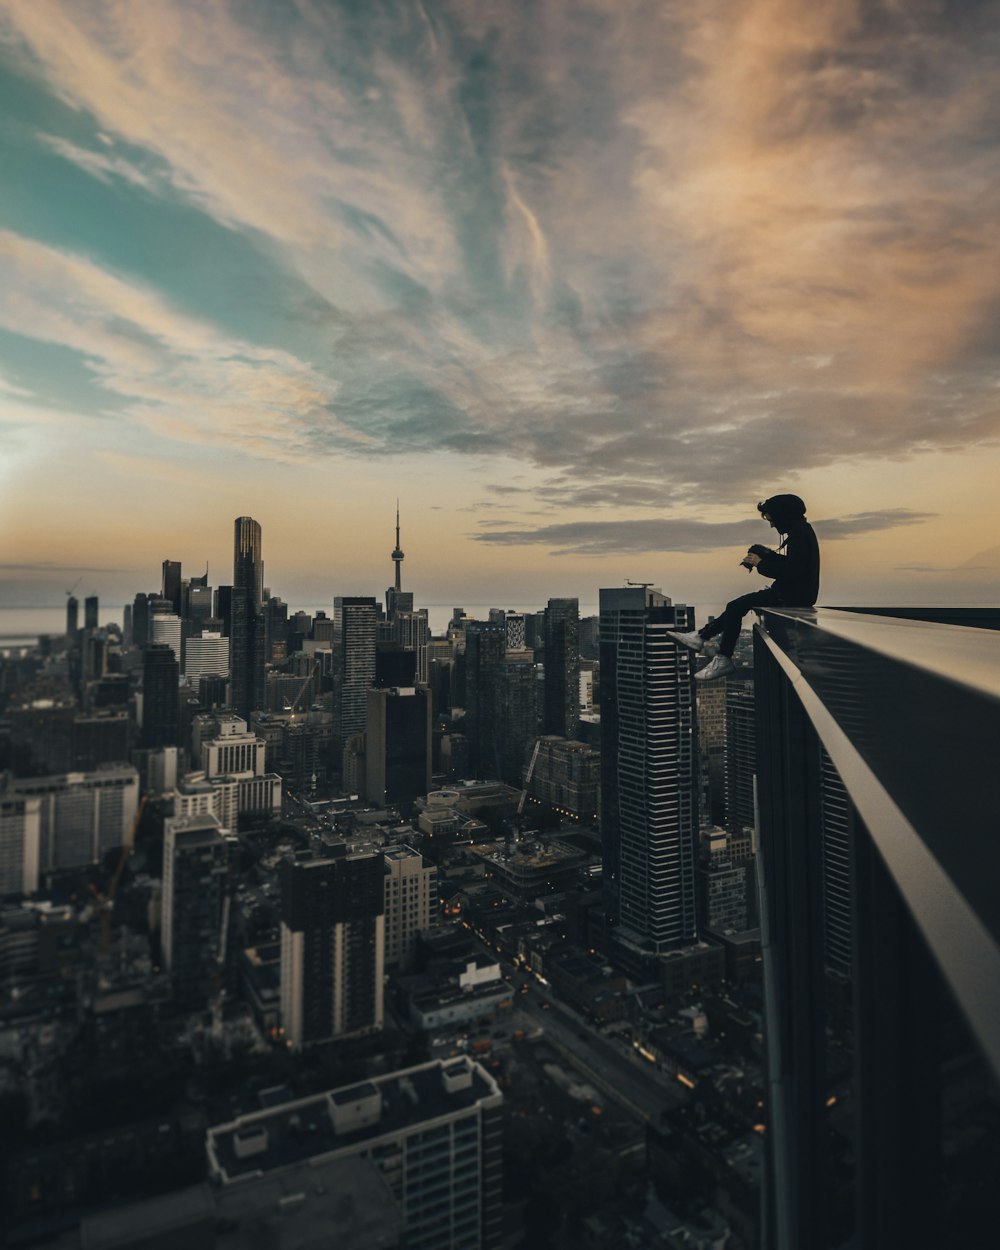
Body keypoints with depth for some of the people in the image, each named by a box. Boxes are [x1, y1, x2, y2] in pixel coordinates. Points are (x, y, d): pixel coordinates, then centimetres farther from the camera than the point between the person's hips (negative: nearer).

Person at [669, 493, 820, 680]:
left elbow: (791, 571, -27)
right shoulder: (801, 530, 13)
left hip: (795, 596, -11)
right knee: (738, 605, 13)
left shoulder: (800, 534, -19)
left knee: (735, 608, -10)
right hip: (794, 591, 11)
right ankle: (701, 636, 14)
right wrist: (768, 555, 7)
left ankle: (724, 659, -3)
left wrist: (761, 564, -16)